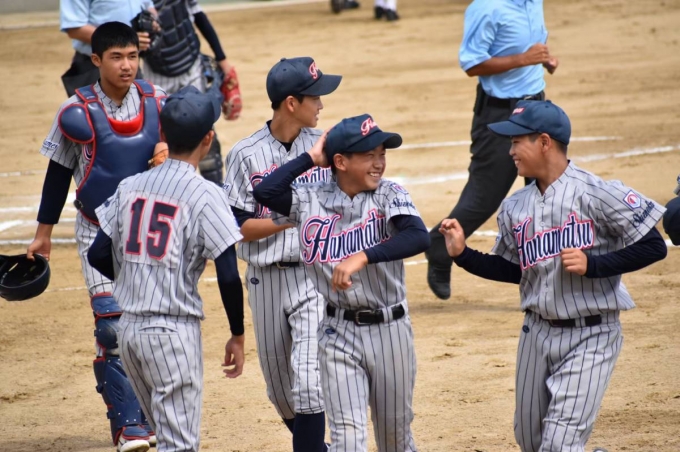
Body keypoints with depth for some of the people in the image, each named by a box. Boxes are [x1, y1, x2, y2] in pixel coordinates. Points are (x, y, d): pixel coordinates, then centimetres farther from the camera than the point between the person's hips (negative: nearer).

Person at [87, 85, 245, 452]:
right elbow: (228, 276, -12)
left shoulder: (130, 187, 6)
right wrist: (237, 335, -1)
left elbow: (98, 256, 6)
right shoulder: (205, 195, -10)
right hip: (174, 331, -6)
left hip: (128, 326, 6)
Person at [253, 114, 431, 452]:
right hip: (338, 333, 0)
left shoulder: (389, 195, -7)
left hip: (389, 329, 0)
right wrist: (311, 158, -8)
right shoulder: (311, 200, -2)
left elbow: (419, 237, -24)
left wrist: (363, 257, -37)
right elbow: (265, 191, -18)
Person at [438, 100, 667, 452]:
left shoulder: (597, 193, -14)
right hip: (536, 334, 7)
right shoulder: (515, 208, 5)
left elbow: (653, 247, -13)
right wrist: (462, 255, 3)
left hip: (591, 337, -7)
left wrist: (593, 265, -22)